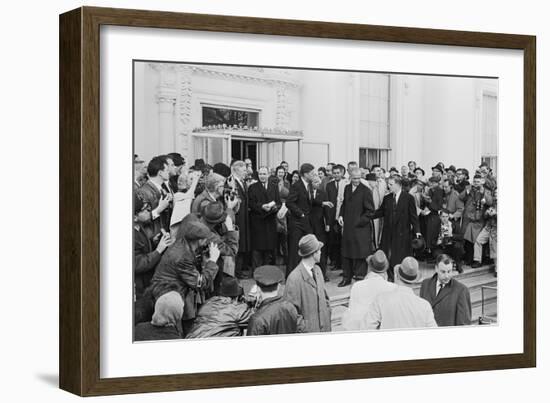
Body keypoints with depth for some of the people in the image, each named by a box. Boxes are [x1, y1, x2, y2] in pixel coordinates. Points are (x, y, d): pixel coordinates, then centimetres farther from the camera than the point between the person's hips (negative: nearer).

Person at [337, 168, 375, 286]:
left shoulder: (366, 191, -10)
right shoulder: (347, 188, 9)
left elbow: (370, 211, -10)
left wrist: (358, 222, -13)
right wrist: (341, 215, 5)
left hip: (360, 228, -6)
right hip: (347, 227, 6)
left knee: (360, 255, -2)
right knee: (346, 254, 11)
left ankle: (360, 278, 6)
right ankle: (347, 278, 22)